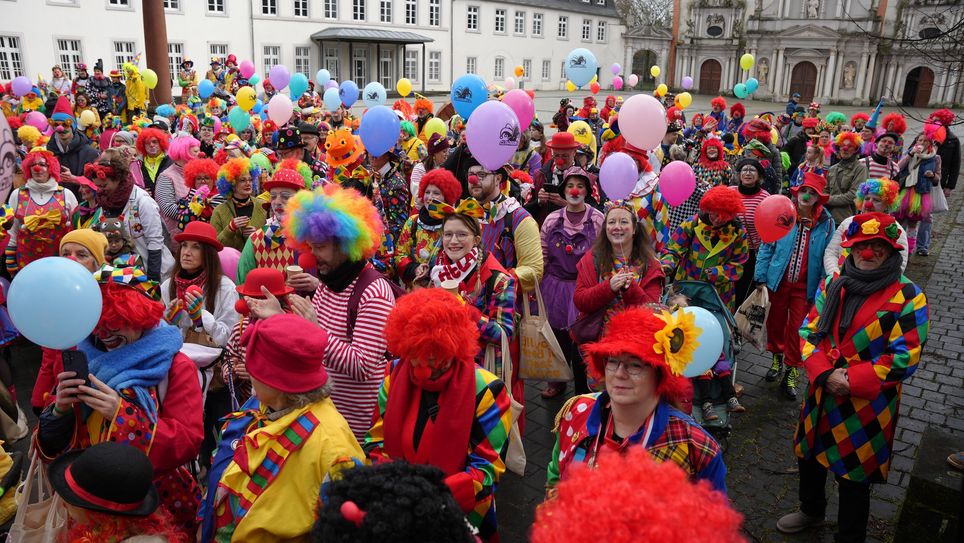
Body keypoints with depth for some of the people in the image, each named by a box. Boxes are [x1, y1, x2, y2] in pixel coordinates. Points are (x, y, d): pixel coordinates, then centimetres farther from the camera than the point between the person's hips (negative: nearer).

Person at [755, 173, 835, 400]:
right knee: (775, 323, 17)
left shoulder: (826, 223, -6)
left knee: (797, 329, 5)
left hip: (805, 286, -1)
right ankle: (776, 357, 42)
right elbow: (767, 247, -2)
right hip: (778, 281, 1)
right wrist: (761, 277, -5)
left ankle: (791, 374, 21)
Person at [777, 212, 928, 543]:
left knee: (854, 476, 9)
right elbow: (809, 330, 1)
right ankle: (811, 510, 51)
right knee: (810, 457, 24)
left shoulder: (908, 298, -13)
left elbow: (905, 359, -16)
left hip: (867, 406, -5)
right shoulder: (833, 285, 2)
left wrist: (851, 380, -21)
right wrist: (824, 374, -14)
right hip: (820, 395, 5)